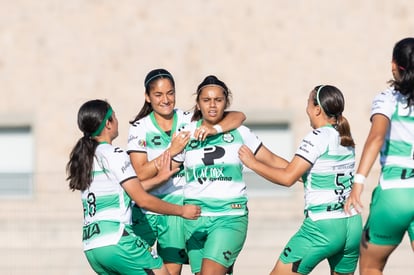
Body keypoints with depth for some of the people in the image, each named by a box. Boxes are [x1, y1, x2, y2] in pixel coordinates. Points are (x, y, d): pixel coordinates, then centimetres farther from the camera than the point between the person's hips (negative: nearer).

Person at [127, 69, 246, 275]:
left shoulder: (188, 120, 1)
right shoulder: (139, 128, -2)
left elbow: (238, 116, -3)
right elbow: (141, 173, -12)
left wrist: (215, 129, -22)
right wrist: (172, 150, -19)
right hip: (144, 209, -1)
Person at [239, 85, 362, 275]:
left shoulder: (318, 137, -11)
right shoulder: (346, 139, 12)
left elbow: (287, 178, -14)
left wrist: (253, 163, -4)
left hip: (322, 226, -8)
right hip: (353, 225, 8)